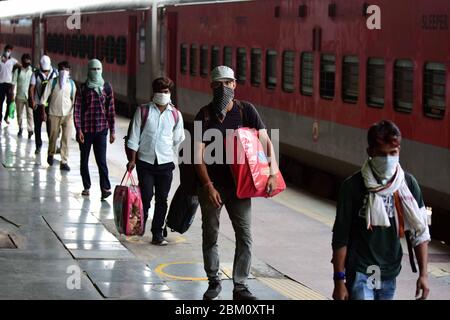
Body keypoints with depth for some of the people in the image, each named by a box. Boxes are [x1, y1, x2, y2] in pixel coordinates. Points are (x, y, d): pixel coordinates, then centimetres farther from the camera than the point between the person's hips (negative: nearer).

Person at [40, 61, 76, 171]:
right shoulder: (53, 82, -3)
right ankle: (51, 154, 38)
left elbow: (74, 98, 8)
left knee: (66, 138, -5)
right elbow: (45, 96, -2)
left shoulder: (71, 83, 3)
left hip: (68, 114, 1)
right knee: (53, 136, 10)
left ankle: (64, 161, 0)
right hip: (54, 113, -1)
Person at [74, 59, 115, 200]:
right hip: (86, 129, 0)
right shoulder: (83, 88, 0)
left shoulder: (107, 87, 6)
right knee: (84, 160, 8)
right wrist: (78, 130, -10)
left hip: (101, 129, 0)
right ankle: (86, 187, 20)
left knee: (101, 160, -9)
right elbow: (77, 109, -2)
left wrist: (112, 130, 6)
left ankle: (105, 187, -14)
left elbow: (111, 110, 9)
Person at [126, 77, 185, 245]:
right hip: (145, 162, -2)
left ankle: (157, 234, 11)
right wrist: (132, 159, -2)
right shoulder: (143, 111, 2)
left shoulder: (175, 114, 8)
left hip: (166, 162, 2)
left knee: (162, 199, 4)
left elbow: (179, 140, 15)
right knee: (145, 197, -4)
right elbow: (134, 137, 2)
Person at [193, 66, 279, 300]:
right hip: (211, 184, 0)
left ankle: (240, 286, 4)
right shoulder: (204, 115, -4)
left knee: (245, 235, -4)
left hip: (239, 183, 0)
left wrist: (272, 173, -16)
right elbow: (198, 154, -8)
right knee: (210, 234, 11)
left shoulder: (246, 110, -1)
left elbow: (266, 142, -3)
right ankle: (214, 281, 28)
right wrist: (208, 186, -17)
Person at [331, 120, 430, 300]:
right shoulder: (353, 187, -10)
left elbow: (420, 232, 5)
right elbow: (340, 237, -7)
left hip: (390, 272, 4)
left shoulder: (408, 184, 0)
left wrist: (423, 274, 0)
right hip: (360, 272, -4)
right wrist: (339, 280, -8)